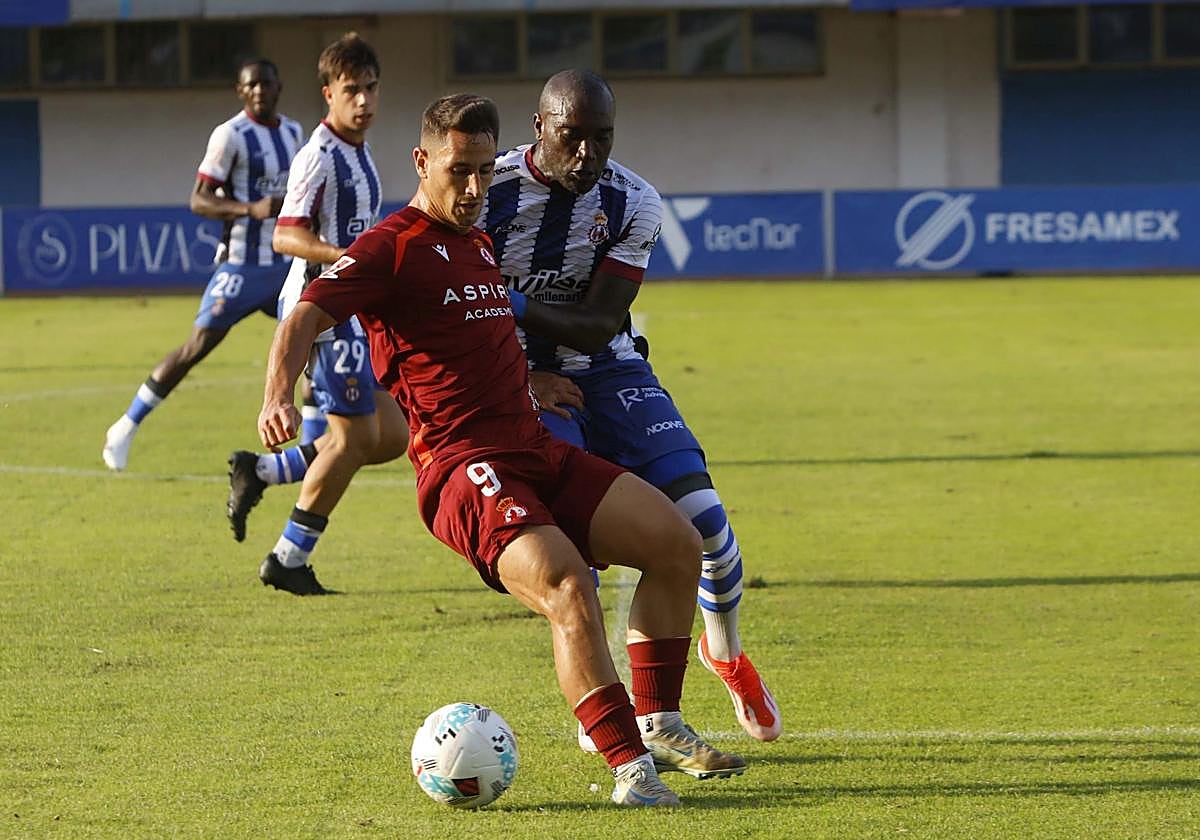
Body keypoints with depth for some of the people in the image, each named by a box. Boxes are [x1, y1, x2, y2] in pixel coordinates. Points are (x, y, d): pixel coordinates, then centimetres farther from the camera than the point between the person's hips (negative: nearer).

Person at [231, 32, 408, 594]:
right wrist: (347, 258, -36)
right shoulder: (320, 156, -15)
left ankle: (261, 471, 14)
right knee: (356, 436, -7)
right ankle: (289, 560, 3)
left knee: (390, 436, 7)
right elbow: (287, 236, -24)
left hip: (350, 313, 9)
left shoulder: (358, 153, 15)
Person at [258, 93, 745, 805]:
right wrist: (279, 395, -33)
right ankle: (631, 767, -26)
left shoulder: (482, 244, 21)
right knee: (566, 589, -29)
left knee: (678, 541, 0)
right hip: (464, 466, -8)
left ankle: (658, 724, 11)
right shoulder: (395, 247, -4)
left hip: (537, 451, 9)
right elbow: (307, 317, -17)